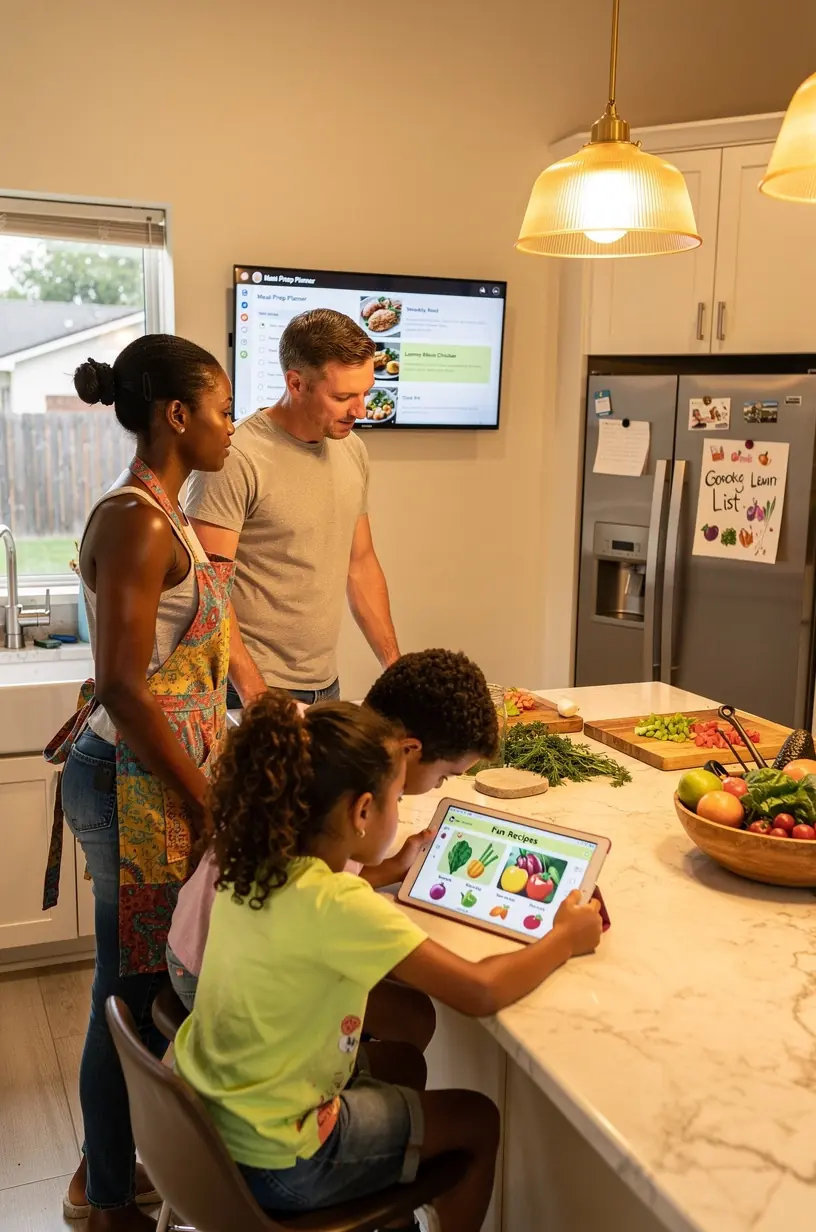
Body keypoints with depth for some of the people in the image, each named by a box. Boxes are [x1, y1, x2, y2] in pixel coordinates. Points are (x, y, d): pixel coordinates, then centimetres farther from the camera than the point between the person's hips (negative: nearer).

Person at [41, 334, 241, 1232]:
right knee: (136, 988, 6)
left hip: (158, 771, 9)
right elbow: (123, 686, -22)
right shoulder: (138, 523, -19)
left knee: (146, 982, 19)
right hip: (140, 786, -9)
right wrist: (205, 799, -16)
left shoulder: (156, 513, 11)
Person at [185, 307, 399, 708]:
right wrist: (256, 692, -22)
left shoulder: (352, 451, 5)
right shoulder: (236, 460, -18)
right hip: (249, 689, -6)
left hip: (326, 685, 7)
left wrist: (396, 667, 8)